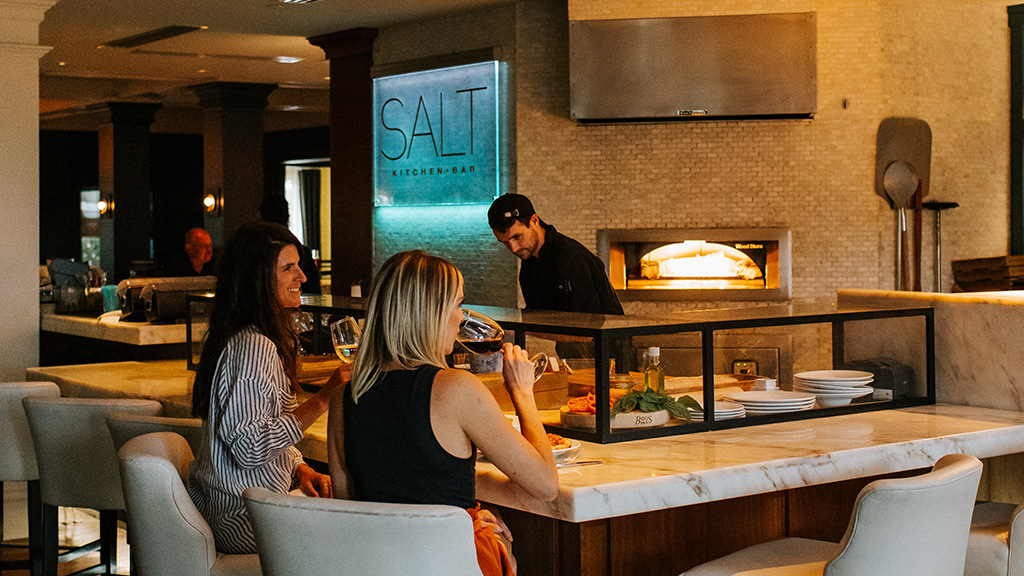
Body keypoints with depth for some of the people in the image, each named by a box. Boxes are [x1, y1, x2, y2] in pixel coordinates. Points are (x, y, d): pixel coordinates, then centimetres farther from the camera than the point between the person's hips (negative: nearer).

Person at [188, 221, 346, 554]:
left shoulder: (246, 339, 11)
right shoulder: (253, 348, -22)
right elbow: (249, 448, -26)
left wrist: (300, 470, 2)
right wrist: (322, 401, -26)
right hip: (244, 522, -10)